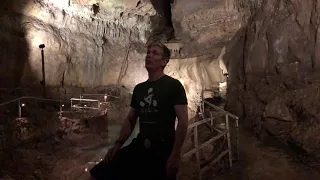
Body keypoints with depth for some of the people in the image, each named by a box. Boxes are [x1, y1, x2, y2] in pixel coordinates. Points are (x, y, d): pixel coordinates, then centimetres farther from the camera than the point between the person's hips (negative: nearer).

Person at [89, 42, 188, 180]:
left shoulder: (173, 85, -7)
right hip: (139, 146, 5)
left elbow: (183, 121, -12)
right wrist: (118, 144, 4)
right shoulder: (139, 88, 12)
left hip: (163, 150, -5)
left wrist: (175, 154, -18)